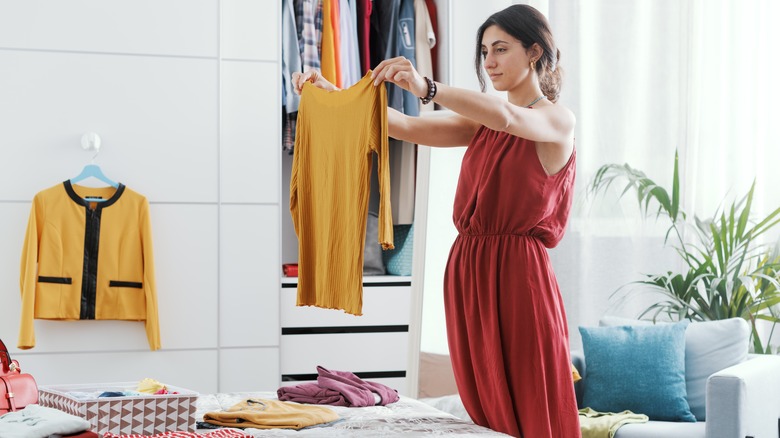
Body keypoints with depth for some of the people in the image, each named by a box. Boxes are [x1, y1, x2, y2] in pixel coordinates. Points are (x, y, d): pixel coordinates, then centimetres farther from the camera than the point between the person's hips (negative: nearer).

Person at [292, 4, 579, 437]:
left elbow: (507, 117, -25)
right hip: (467, 274, 7)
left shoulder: (558, 120, -3)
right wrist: (332, 94, -6)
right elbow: (406, 128, 6)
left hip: (518, 277, -6)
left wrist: (425, 87, -38)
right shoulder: (482, 122, 17)